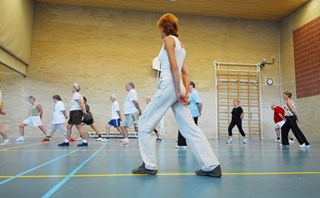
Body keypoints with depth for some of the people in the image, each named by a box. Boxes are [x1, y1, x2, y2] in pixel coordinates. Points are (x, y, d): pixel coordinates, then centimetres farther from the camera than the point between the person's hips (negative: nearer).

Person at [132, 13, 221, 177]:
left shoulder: (168, 39, -1)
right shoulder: (180, 44, 24)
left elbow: (174, 67, -14)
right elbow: (185, 73, 17)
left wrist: (179, 92, -15)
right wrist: (186, 93, 11)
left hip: (168, 86, -8)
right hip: (176, 88, 9)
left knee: (144, 125, 3)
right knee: (190, 128, 4)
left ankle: (149, 166, 7)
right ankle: (212, 166, 4)